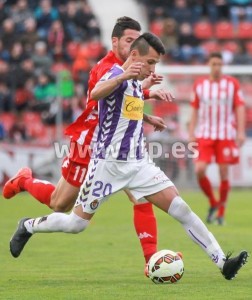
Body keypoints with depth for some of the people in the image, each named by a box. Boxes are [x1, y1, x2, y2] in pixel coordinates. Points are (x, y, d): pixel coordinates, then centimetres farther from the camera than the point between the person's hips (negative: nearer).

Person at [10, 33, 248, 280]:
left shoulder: (136, 82, 12)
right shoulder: (116, 74, -15)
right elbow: (95, 94, -41)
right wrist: (123, 76, -56)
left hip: (138, 164, 7)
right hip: (109, 164, -7)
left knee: (181, 209, -7)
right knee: (76, 224, 3)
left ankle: (222, 263, -9)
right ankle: (27, 227, 30)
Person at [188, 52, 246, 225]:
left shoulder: (232, 84, 2)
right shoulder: (199, 84, 6)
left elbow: (240, 108, 1)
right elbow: (195, 110, 12)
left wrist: (241, 132, -8)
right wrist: (191, 133, 6)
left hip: (226, 135, -1)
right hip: (205, 134, 1)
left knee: (224, 173, -1)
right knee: (200, 170, -13)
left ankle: (221, 212, 12)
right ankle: (213, 203, 10)